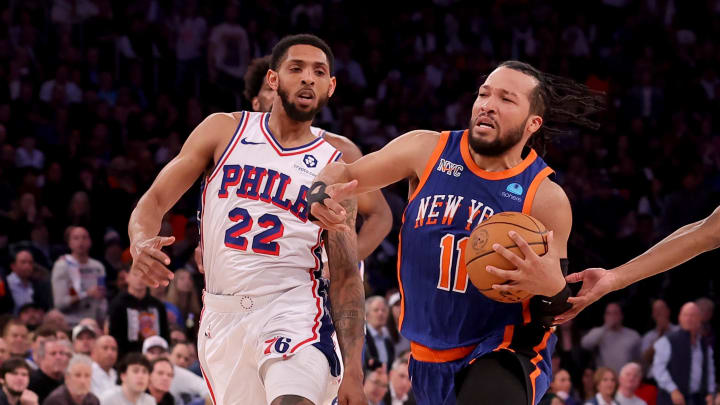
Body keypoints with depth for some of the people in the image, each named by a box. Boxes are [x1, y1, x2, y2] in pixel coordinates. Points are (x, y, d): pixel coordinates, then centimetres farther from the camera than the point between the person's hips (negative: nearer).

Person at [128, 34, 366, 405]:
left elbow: (346, 277, 4)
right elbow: (156, 198, 4)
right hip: (221, 315, 2)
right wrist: (140, 242, -20)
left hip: (291, 308, -2)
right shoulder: (224, 130, 6)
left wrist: (353, 372, -5)